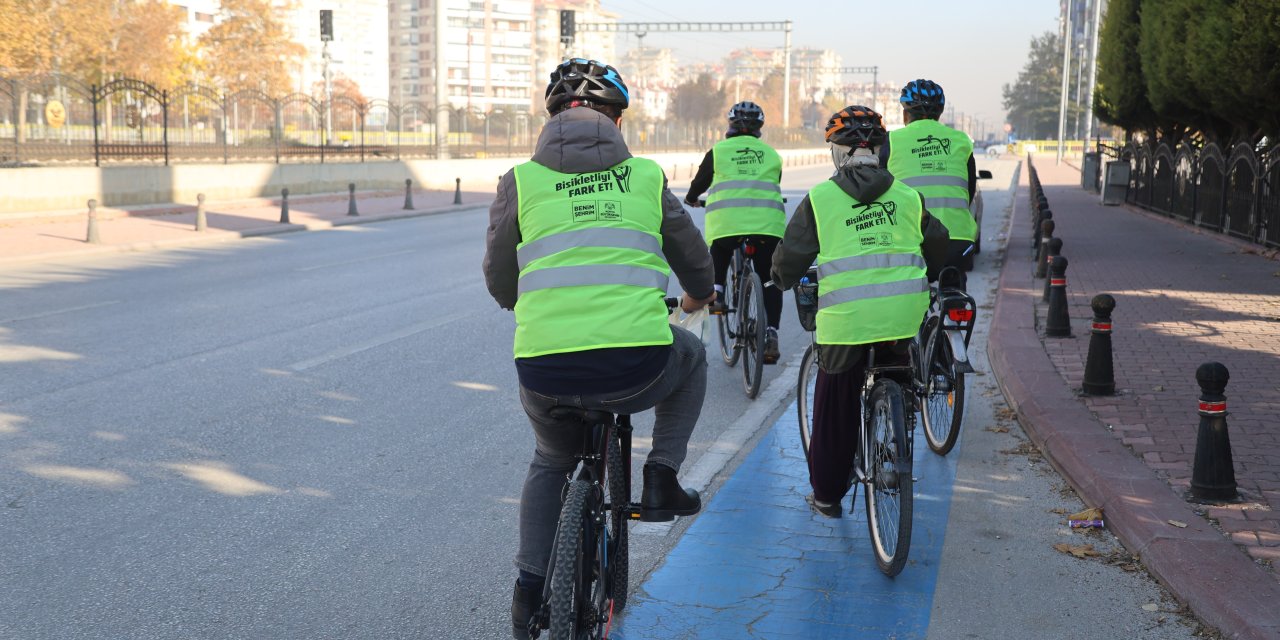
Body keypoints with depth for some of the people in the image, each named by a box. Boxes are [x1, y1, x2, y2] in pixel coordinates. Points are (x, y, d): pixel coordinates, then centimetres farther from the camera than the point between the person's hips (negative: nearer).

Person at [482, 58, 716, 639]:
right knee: (691, 357, 35)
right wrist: (698, 296, 47)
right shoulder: (645, 176, 11)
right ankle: (662, 480, 25)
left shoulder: (520, 181, 9)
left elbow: (499, 284, 18)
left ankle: (530, 592, 32)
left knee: (551, 461, 33)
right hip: (636, 368, -1)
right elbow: (695, 263, 23)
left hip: (546, 370, 1)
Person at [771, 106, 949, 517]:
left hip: (846, 317, -3)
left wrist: (784, 280, 27)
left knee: (835, 405, 12)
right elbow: (937, 244, 20)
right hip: (905, 315, 3)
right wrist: (923, 282, 40)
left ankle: (827, 495, 22)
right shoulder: (906, 195, 10)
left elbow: (791, 255, 4)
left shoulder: (820, 198, 0)